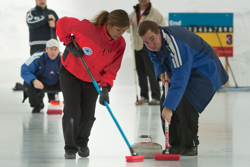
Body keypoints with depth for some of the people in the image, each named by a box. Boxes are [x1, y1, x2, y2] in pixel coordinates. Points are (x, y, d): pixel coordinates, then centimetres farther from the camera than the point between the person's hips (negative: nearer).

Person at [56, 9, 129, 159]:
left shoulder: (120, 44, -16)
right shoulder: (87, 27, -29)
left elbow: (111, 68, -12)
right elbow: (62, 23, -16)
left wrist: (105, 87, -25)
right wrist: (69, 43, -20)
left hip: (92, 80, 4)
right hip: (70, 73, -4)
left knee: (88, 115, 3)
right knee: (72, 112, -10)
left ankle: (82, 143, 30)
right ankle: (70, 148, 4)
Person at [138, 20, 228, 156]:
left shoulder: (174, 44, -38)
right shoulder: (153, 43, -9)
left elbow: (180, 80, -44)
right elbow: (155, 58, 16)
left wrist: (169, 107, -51)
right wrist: (160, 72, -7)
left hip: (204, 70, -9)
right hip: (184, 70, 10)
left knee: (185, 101, -29)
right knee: (165, 102, 0)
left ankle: (190, 146, -16)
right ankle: (176, 145, 10)